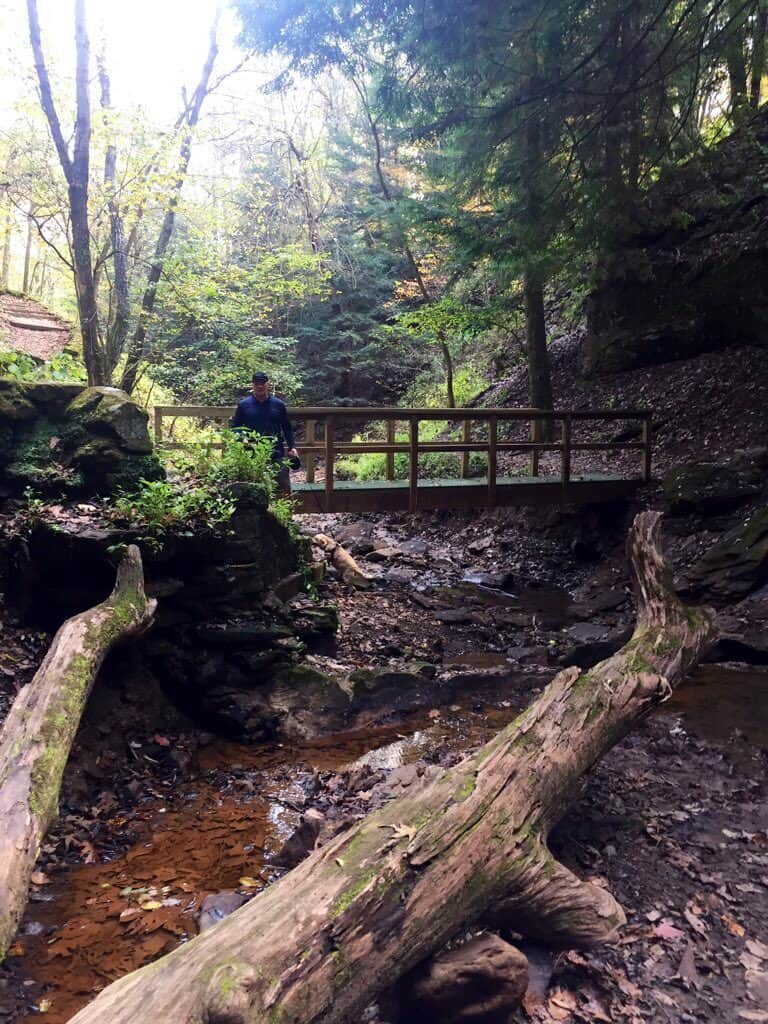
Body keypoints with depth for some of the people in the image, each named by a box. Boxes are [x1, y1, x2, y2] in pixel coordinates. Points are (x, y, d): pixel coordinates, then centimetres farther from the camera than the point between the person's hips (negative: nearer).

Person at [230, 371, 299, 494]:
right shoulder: (243, 405, 7)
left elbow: (287, 428, 14)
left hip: (277, 456, 1)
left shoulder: (279, 404, 10)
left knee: (284, 490, -2)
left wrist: (292, 447, 4)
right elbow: (234, 427, 10)